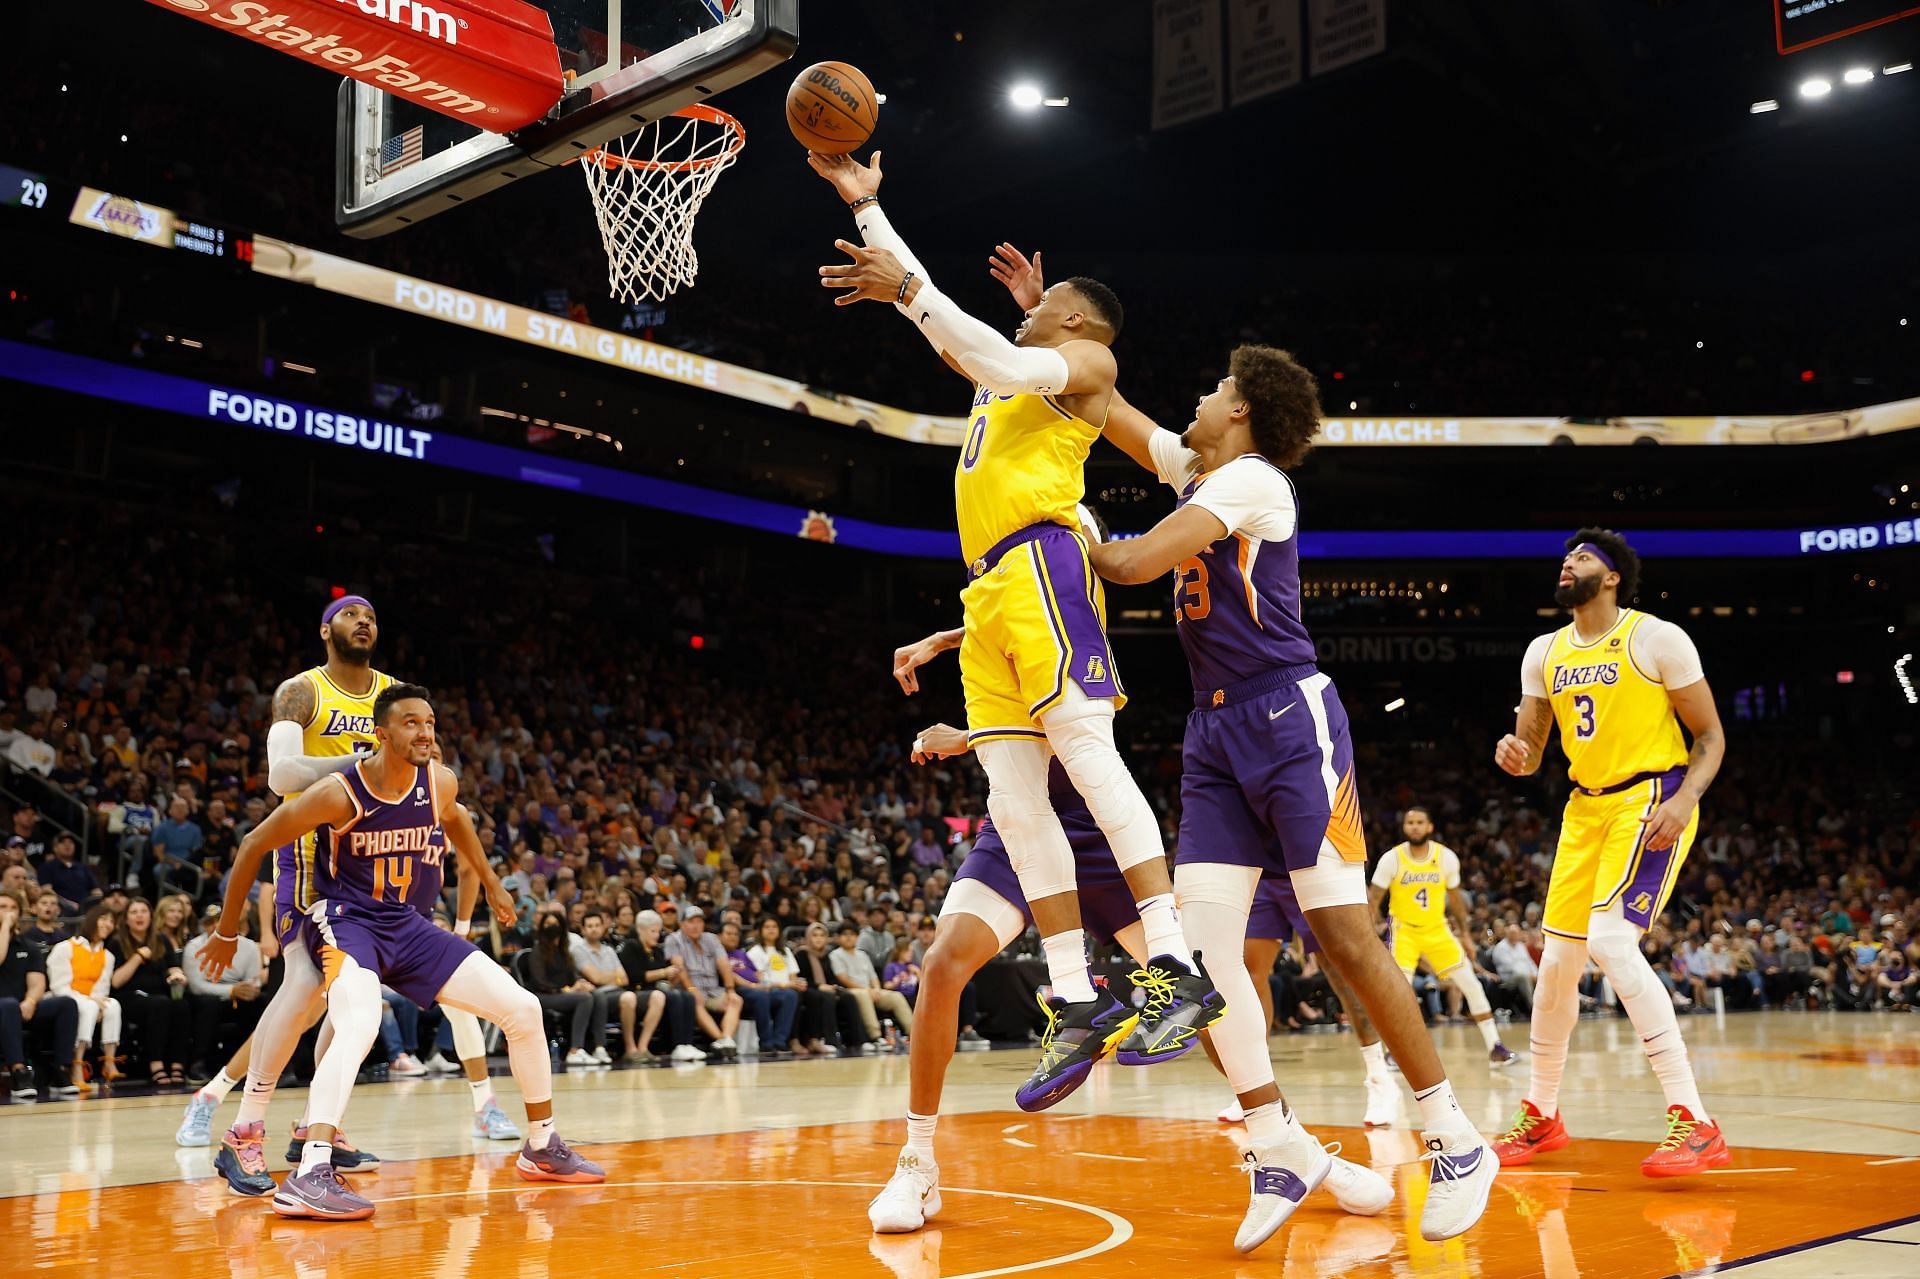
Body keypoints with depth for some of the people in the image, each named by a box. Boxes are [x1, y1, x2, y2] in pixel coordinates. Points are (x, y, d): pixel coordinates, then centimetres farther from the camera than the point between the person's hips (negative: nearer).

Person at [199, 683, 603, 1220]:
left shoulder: (441, 783, -6)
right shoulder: (339, 794, -19)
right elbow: (254, 845, -7)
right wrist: (227, 933, 2)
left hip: (411, 926, 6)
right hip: (349, 922, -5)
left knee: (523, 1009, -1)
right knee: (359, 1026, -37)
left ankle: (542, 1149, 17)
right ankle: (309, 1177, -41)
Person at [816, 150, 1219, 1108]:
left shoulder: (1086, 361, 9)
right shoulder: (1003, 368, 32)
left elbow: (1013, 364, -12)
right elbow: (936, 317, 41)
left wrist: (909, 289, -15)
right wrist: (867, 208, 43)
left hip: (1040, 568, -8)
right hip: (988, 594, 8)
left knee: (1089, 759, -19)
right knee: (1012, 800, -2)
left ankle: (1176, 973, -22)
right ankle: (1077, 1002, -2)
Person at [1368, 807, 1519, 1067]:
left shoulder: (1447, 857, -7)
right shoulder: (1392, 858, -14)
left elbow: (1455, 896, 8)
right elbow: (1373, 898, -8)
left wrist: (1464, 932, 11)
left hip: (1437, 930, 3)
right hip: (1404, 930, -3)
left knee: (1471, 984, -2)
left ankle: (1495, 1048, 7)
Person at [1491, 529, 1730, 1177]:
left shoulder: (1657, 639, -8)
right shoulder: (1544, 654, 9)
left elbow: (1711, 735, -6)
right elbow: (1530, 752, 13)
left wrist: (1685, 798, -24)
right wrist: (1513, 753, -12)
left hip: (1651, 799, -7)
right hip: (1586, 807, 7)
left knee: (1610, 939, -25)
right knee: (1557, 959, 8)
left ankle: (1694, 1123, -22)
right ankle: (1541, 1114, 25)